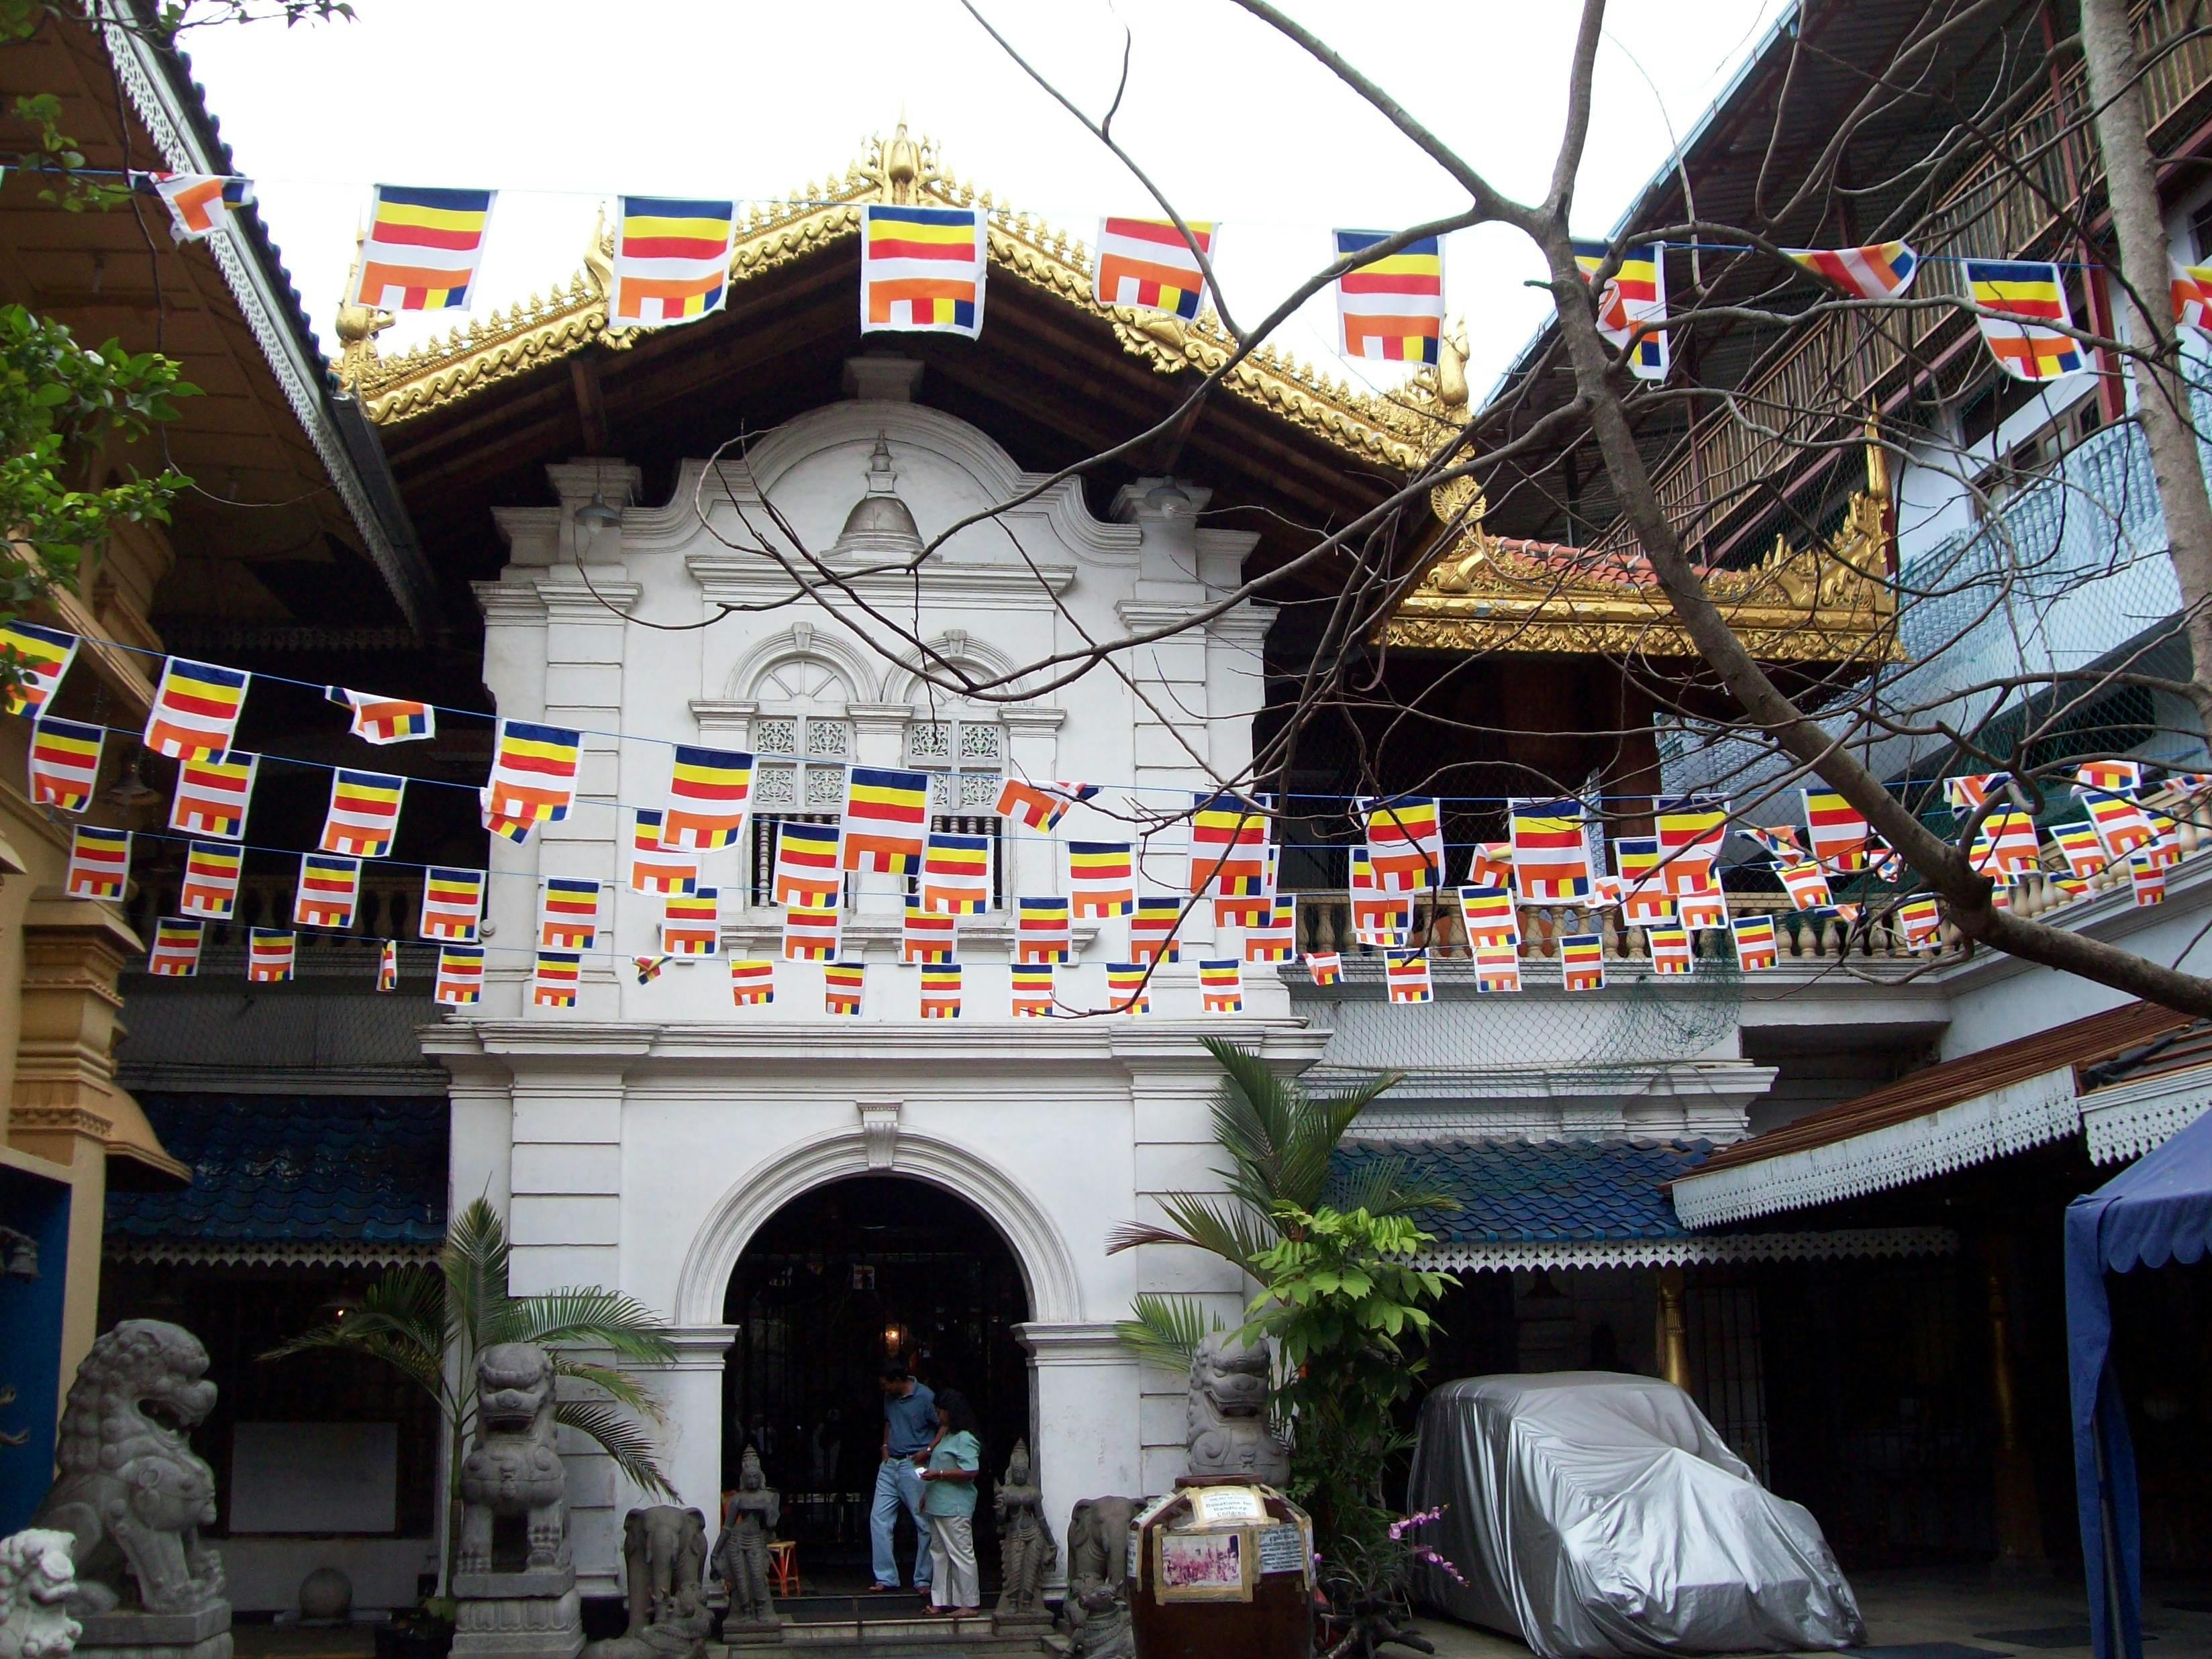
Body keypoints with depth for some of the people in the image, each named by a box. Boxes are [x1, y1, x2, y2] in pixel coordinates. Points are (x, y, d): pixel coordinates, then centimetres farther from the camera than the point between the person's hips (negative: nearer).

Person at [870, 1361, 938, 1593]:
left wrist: (928, 1451, -16)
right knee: (879, 1519, 1)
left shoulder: (926, 1398, -11)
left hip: (914, 1467, -7)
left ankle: (923, 1580, 7)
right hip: (889, 1465, 7)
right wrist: (885, 1445, 14)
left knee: (924, 1523, -2)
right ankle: (886, 1577, 7)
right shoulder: (890, 1398, 11)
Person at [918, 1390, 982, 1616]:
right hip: (939, 1504, 11)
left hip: (955, 1507, -11)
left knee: (961, 1553, -6)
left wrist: (938, 1474, -21)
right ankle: (942, 1600, 20)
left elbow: (970, 1472, -24)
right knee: (939, 1553, 13)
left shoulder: (965, 1439, -15)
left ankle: (970, 1604, -2)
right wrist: (927, 1494, 22)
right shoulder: (948, 1436, 16)